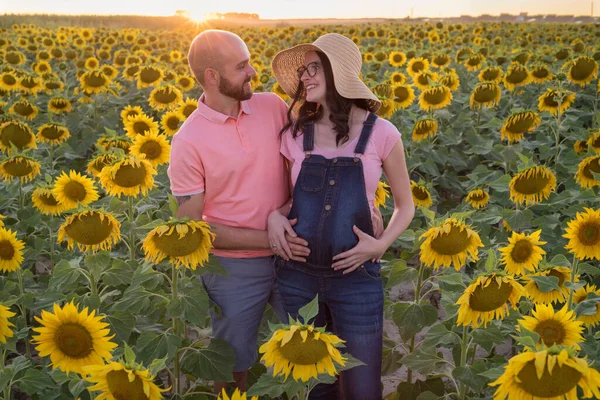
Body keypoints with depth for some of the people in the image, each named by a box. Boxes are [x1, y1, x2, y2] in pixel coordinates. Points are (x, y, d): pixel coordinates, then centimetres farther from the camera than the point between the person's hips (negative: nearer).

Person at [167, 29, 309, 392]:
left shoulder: (273, 107, -4)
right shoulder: (189, 141, -15)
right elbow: (191, 227, -13)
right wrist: (266, 238, -18)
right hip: (235, 266, -3)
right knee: (233, 362, 15)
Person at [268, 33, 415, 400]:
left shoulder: (381, 133, -6)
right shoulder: (295, 134, 1)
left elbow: (405, 206, 5)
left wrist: (381, 245, -12)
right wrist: (274, 215, -7)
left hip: (356, 276, -2)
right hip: (298, 273, 3)